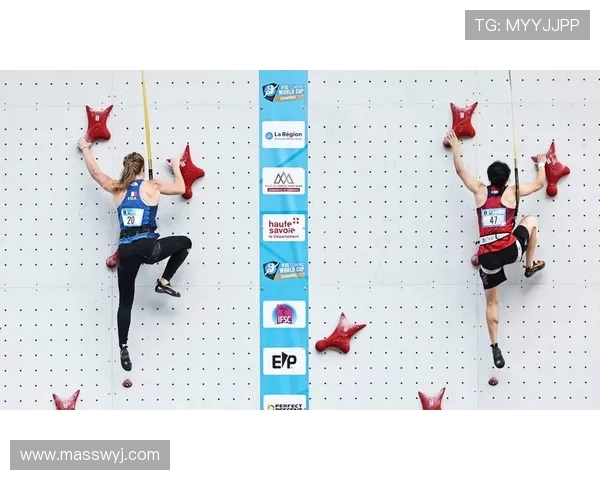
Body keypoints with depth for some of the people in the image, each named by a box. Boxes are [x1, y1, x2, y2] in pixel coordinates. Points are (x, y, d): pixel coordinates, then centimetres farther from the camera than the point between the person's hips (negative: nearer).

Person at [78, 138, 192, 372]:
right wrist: (176, 167, 30)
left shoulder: (117, 189, 11)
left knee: (125, 302, 13)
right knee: (185, 243, 23)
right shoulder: (152, 187, 2)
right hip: (148, 247, -4)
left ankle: (123, 349, 10)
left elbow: (94, 172, 24)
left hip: (126, 251, 4)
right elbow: (180, 188, 13)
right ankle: (164, 283, 17)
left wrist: (85, 149, 38)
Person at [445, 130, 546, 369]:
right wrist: (541, 164, 38)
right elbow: (540, 183, 20)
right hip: (510, 249, -2)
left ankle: (495, 349, 12)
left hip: (487, 257, 2)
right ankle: (530, 266, 36)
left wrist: (455, 147, 36)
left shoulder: (480, 191, 10)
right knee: (531, 220, 26)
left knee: (491, 302, 15)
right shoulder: (512, 192, 5)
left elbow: (460, 170, 22)